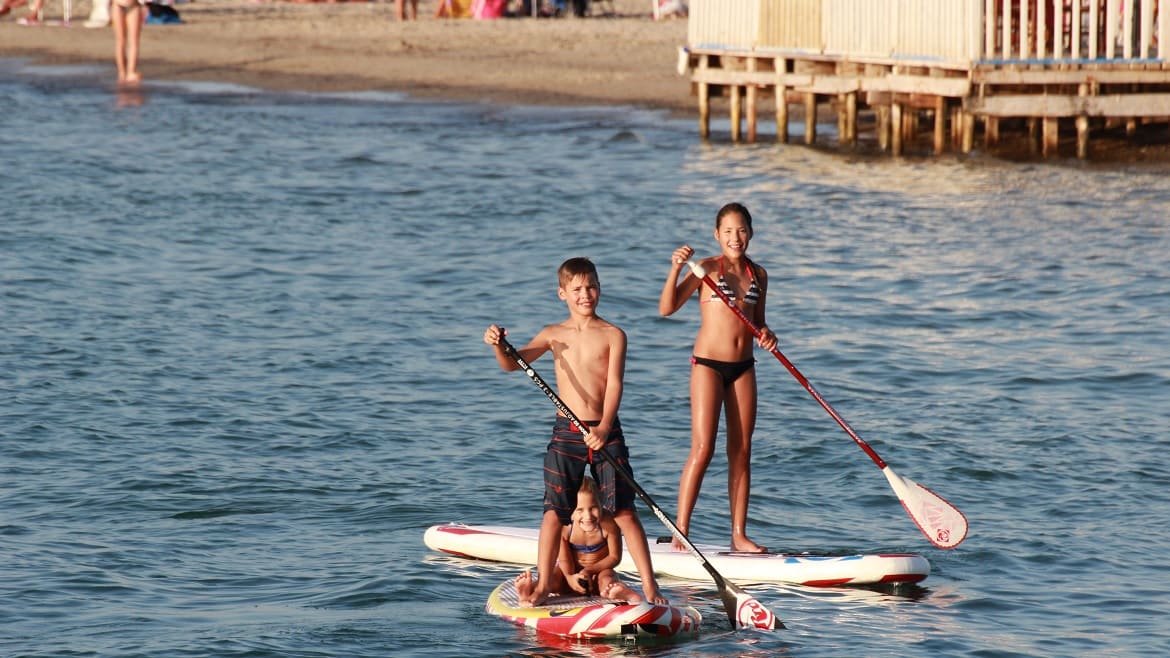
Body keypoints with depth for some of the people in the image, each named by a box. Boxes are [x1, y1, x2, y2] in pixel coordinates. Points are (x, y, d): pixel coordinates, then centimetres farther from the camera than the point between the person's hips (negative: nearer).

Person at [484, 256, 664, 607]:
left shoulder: (612, 336, -2)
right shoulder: (554, 335, 6)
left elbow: (614, 383, -11)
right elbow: (513, 364, 0)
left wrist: (604, 428, -24)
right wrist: (499, 345, -23)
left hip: (605, 433, -2)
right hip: (566, 433, 2)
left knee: (624, 511, -2)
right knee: (555, 510, 2)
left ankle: (649, 584, 2)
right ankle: (543, 584, 9)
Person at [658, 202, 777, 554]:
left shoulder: (758, 274, 10)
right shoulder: (707, 269, -6)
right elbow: (667, 307, -14)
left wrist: (766, 334, -1)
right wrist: (676, 269, -28)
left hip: (743, 367, 5)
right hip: (708, 364, -5)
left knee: (741, 452, 6)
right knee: (702, 450, -11)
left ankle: (739, 534, 11)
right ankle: (680, 534, -8)